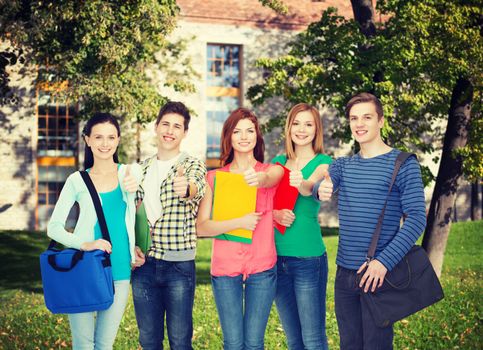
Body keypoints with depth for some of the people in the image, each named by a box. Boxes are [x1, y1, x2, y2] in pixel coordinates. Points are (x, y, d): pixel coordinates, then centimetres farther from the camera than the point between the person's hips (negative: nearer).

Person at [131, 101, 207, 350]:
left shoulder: (193, 165, -2)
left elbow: (196, 189, -25)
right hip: (144, 264, 4)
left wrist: (187, 188, -49)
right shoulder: (143, 168, 11)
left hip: (179, 264, -4)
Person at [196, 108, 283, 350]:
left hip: (262, 267, 0)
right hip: (225, 267, 0)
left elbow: (269, 179, -24)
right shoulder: (215, 177, 4)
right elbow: (201, 228, -5)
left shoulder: (272, 171, 3)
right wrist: (239, 222, -18)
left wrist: (258, 179, -47)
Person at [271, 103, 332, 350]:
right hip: (277, 256, 5)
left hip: (308, 258, -5)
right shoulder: (278, 161, 11)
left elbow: (311, 186, -24)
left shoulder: (323, 162, -2)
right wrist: (274, 213, -16)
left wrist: (302, 184, -47)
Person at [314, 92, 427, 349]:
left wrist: (384, 262, -22)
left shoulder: (404, 164, -5)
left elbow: (416, 219, -12)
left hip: (378, 273, -5)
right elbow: (318, 185, -8)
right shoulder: (342, 165, 11)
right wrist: (320, 189, -34)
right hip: (344, 273, 5)